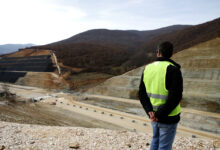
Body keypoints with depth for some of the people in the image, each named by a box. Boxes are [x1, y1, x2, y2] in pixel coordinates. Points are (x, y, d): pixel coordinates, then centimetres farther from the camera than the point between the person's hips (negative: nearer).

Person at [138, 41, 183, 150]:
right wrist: (160, 115, -19)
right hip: (168, 117, -5)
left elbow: (142, 93, -1)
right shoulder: (172, 69, -18)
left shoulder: (148, 68, 0)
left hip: (153, 114, 5)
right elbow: (175, 97, -25)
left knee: (156, 139, 26)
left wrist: (149, 111, -10)